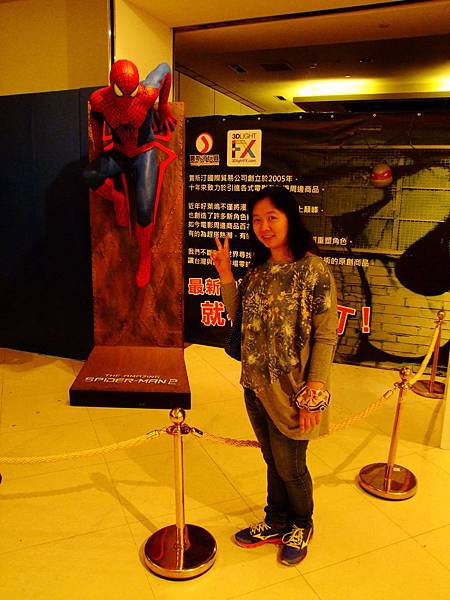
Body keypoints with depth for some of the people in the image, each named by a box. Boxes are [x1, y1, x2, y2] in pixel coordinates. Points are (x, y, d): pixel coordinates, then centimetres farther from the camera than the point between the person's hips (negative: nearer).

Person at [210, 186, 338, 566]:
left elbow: (326, 338, -16)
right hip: (256, 385, 6)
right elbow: (237, 315, 10)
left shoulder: (313, 270, -16)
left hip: (289, 389, -5)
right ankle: (276, 523, 45)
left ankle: (301, 527, 42)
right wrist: (226, 276, -2)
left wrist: (313, 395, -18)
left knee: (290, 467, 13)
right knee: (272, 461, 22)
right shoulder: (258, 269, 3)